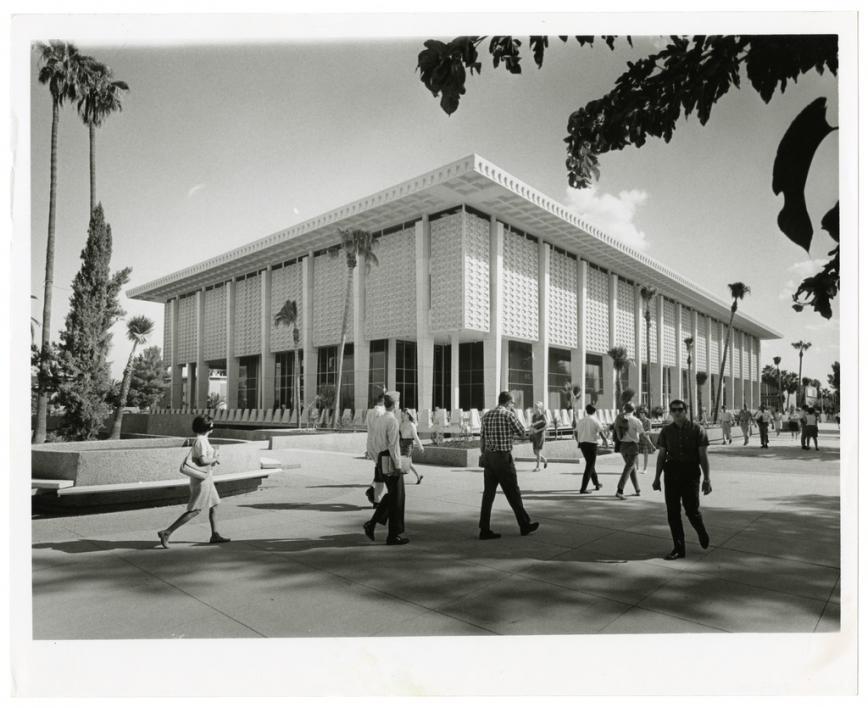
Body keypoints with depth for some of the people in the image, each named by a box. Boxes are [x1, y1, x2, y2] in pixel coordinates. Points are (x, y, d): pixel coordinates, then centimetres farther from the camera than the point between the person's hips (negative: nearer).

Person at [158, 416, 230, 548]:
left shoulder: (202, 440, 11)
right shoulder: (201, 441, -18)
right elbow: (203, 460, -28)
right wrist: (215, 459, -10)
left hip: (205, 476, 10)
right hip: (201, 478, -10)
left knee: (214, 505, 14)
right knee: (194, 510, -7)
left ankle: (215, 535, 21)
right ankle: (166, 533, -5)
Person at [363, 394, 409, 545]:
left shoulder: (376, 420, 9)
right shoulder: (392, 421, -15)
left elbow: (370, 445, 12)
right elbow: (393, 445, -20)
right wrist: (398, 466, -17)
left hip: (381, 462, 8)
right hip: (391, 462, -8)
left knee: (391, 494, 20)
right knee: (396, 498, 3)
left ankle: (372, 524, 11)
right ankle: (393, 535, 9)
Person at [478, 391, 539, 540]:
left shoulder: (487, 415, 10)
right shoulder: (508, 414, -9)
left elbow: (482, 439, 12)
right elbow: (522, 433, 1)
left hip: (488, 458, 6)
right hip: (503, 457, -6)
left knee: (488, 494, 6)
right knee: (513, 493, 6)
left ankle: (485, 530, 4)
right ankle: (525, 525, 19)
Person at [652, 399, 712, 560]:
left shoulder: (697, 430, -2)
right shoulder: (666, 431, 6)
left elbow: (703, 455, -4)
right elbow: (661, 455, 10)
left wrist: (707, 478, -10)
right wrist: (657, 478, 9)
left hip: (690, 473, -3)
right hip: (671, 473, 3)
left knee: (692, 510, -5)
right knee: (673, 512, 3)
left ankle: (702, 532, 30)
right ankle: (678, 548, 15)